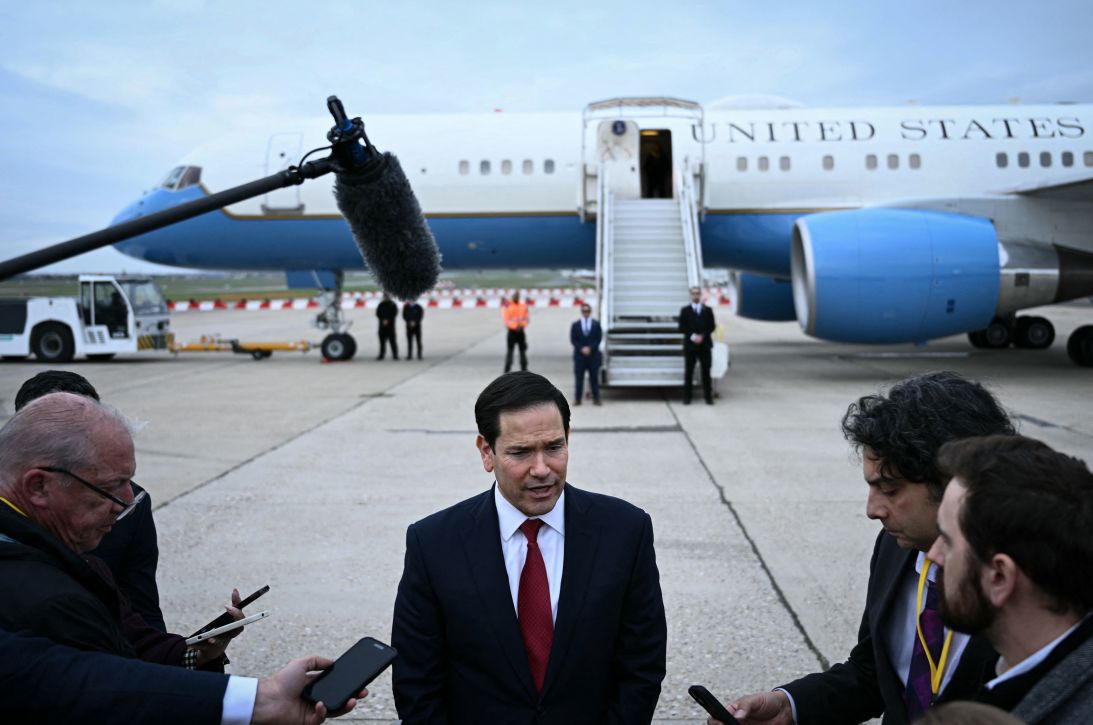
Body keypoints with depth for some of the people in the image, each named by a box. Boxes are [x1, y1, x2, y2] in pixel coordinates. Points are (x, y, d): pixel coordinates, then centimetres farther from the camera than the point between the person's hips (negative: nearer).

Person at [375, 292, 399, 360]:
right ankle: (381, 355, 8)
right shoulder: (381, 305, 9)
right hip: (382, 326, 3)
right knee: (382, 340, 3)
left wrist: (388, 320, -13)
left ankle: (395, 355, -2)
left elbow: (395, 314, -4)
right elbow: (377, 314, 6)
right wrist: (382, 320, -9)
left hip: (390, 325, -3)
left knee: (392, 340, -5)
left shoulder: (393, 305, 1)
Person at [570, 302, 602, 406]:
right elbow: (573, 340, 2)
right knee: (579, 378, 0)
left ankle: (596, 398, 5)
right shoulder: (575, 325, 6)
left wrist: (590, 348, -11)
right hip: (579, 355, 0)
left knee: (594, 377, 1)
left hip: (593, 355, 0)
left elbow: (599, 338, 1)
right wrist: (582, 349, -11)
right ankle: (577, 399, 4)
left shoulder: (596, 324, 6)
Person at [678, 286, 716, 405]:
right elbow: (682, 328, 0)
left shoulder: (707, 310, 10)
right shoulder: (685, 310, 6)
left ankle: (708, 396, 6)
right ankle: (687, 397, 5)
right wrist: (693, 336, -14)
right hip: (690, 345, -1)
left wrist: (702, 336, -10)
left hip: (705, 345, 1)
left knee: (706, 372, 2)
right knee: (688, 372, 1)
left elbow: (712, 326, 4)